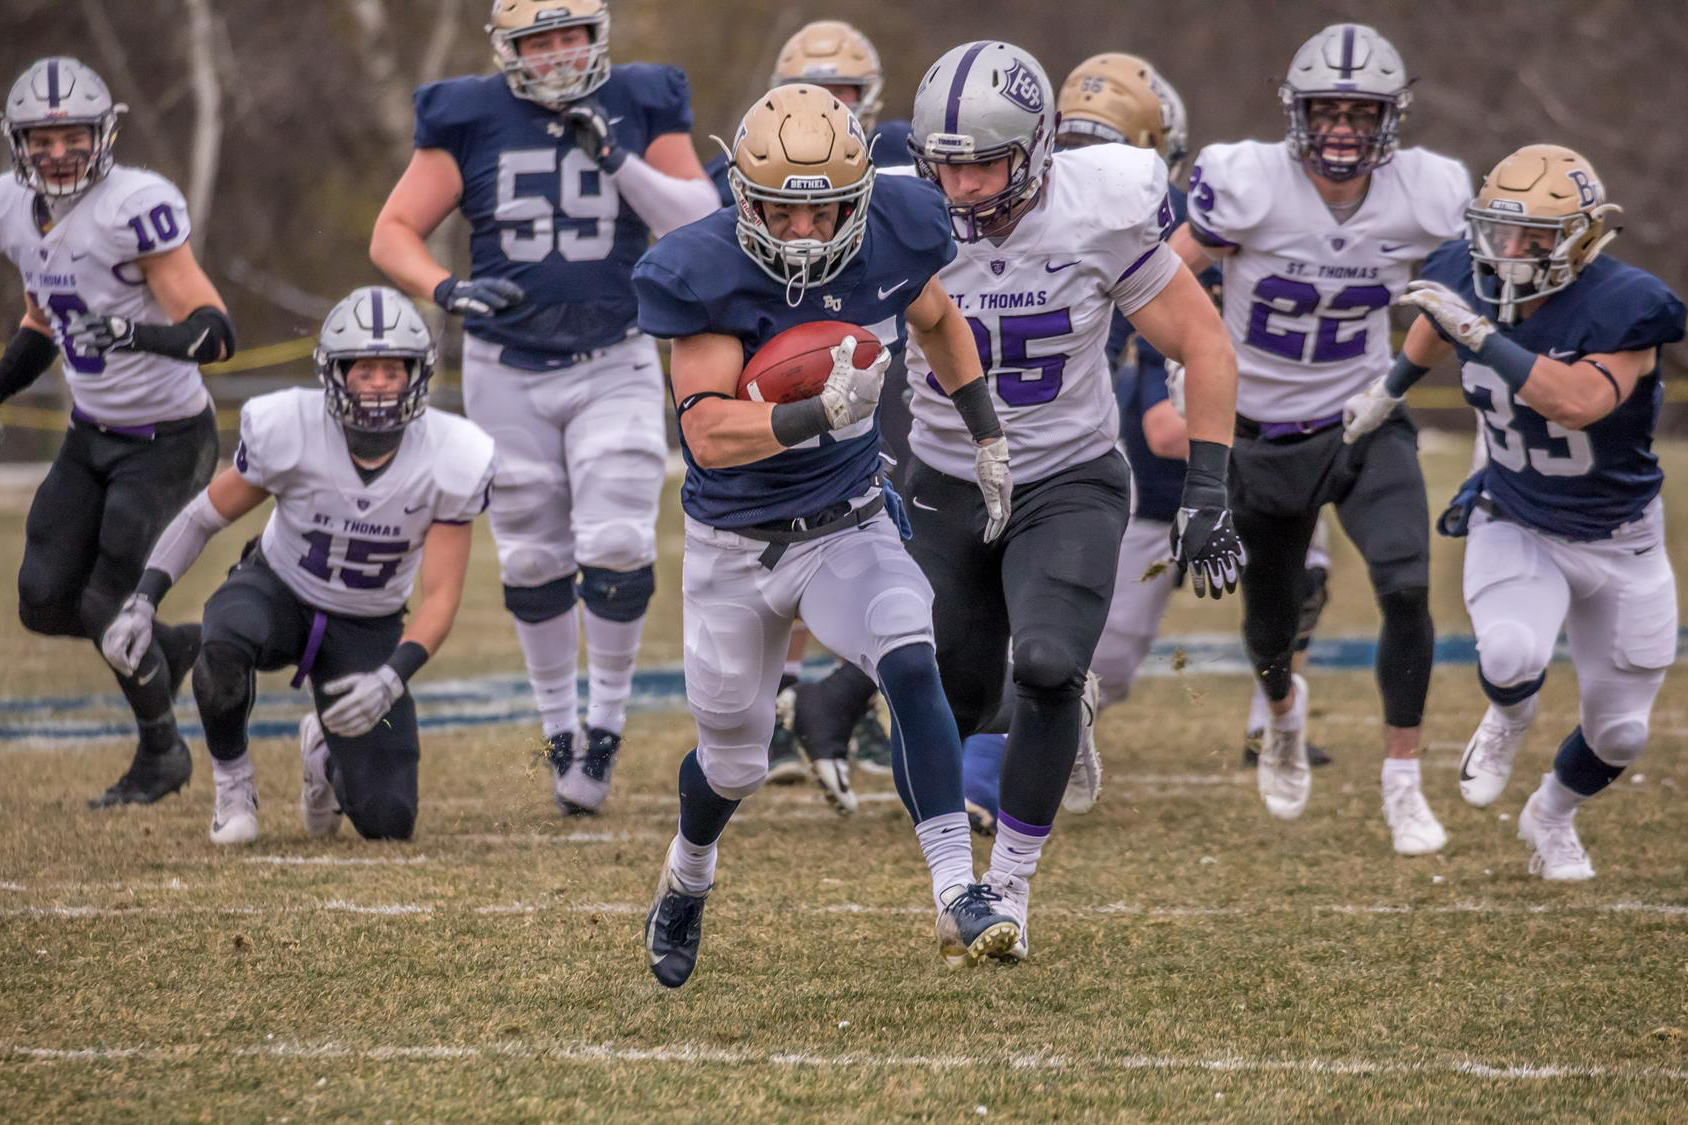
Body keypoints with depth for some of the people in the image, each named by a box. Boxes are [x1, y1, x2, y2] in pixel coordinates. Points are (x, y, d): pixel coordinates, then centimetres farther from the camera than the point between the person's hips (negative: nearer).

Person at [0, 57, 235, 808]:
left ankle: (161, 754, 19)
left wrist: (145, 335, -45)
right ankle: (174, 647, 30)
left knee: (108, 609, -7)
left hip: (167, 440, -7)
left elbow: (215, 333, -27)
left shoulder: (136, 207, -23)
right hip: (91, 436, 7)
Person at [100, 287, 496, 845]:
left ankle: (325, 752, 28)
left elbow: (440, 598, -16)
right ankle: (232, 782, -10)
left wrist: (390, 680, -31)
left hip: (366, 630, 1)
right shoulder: (288, 428, -23)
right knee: (223, 647, -41)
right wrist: (142, 602, -17)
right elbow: (204, 516, -7)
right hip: (277, 590, -1)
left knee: (386, 821, -9)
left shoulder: (451, 460, -21)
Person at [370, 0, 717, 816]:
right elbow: (392, 233, -4)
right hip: (508, 372, 1)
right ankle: (560, 726, 23)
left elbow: (702, 228, -9)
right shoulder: (470, 120, -4)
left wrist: (619, 160, -21)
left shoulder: (641, 108, -3)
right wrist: (446, 289, -24)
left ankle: (607, 718, 7)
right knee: (533, 561, 6)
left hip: (615, 366, -1)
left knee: (617, 548, -12)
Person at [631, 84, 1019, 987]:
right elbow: (708, 433, -31)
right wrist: (821, 414, -45)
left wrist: (988, 437, 10)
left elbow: (938, 321, 12)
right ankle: (686, 878, 48)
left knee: (910, 667, -27)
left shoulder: (892, 238, -12)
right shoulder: (703, 273, -24)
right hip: (734, 543, -1)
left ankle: (958, 897, -28)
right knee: (734, 760, 15)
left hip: (848, 524, 1)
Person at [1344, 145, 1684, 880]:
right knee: (1510, 657, -29)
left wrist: (1482, 335, -46)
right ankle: (1506, 723, 9)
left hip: (1619, 543, -1)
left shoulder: (1620, 308, -28)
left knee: (1618, 733, 8)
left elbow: (1579, 401, -45)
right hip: (1514, 527, 2)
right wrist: (1392, 387, 28)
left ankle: (1551, 819, 42)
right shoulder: (1469, 284, -13)